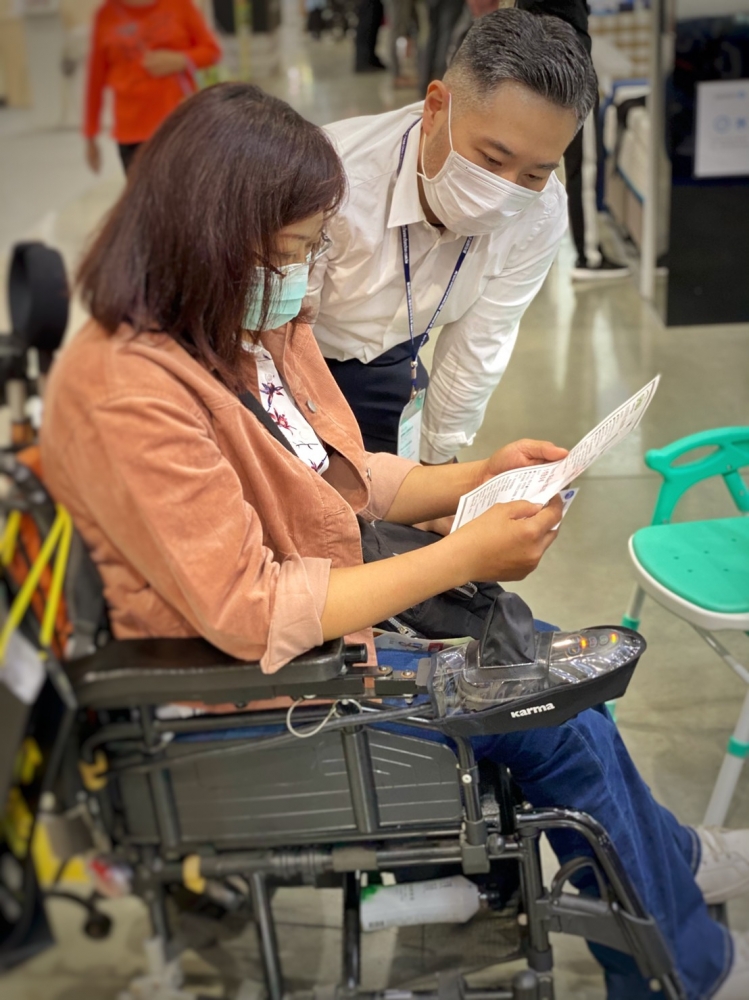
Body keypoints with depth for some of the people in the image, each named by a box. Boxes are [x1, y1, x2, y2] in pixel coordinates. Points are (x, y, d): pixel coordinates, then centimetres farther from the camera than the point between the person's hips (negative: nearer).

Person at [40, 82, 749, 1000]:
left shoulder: (259, 328, -1)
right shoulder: (124, 392, -29)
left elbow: (339, 482, 10)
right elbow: (253, 614, -30)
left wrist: (477, 475, -5)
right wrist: (465, 556, -28)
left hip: (331, 610, 8)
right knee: (555, 718, -7)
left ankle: (662, 861, 33)